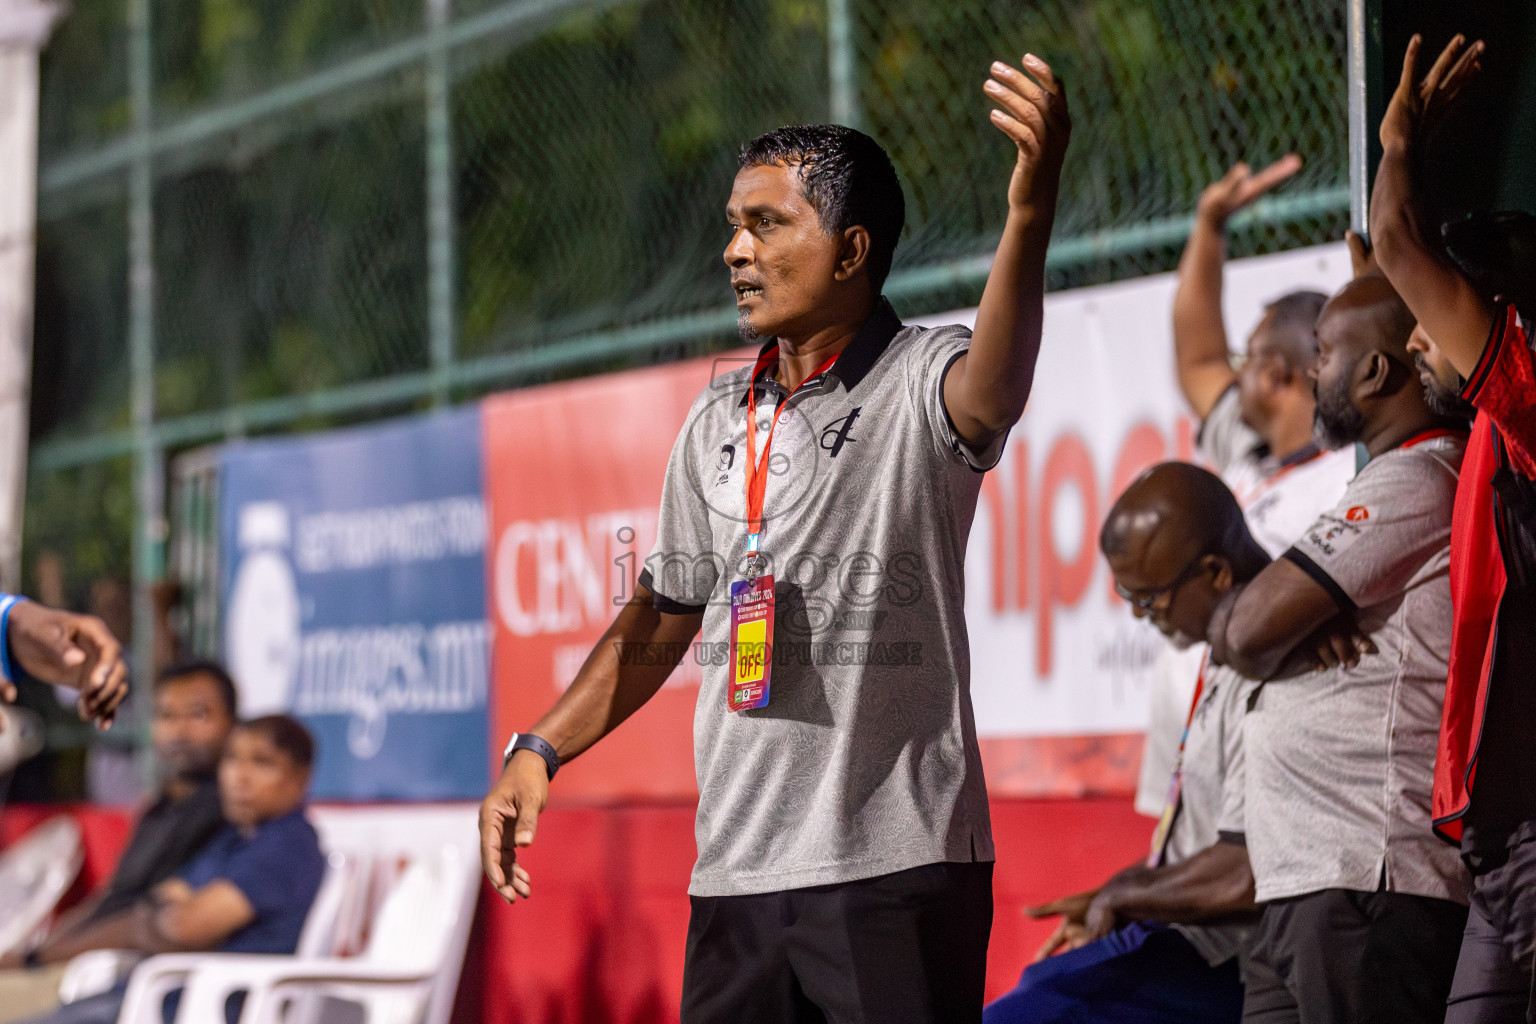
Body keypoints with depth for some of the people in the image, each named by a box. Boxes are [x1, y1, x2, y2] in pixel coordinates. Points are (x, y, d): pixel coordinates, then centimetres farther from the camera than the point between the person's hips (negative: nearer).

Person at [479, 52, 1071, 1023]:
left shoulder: (918, 382, -6)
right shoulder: (719, 421, 14)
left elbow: (993, 389, -32)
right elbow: (662, 619, 23)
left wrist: (1030, 209, -50)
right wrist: (539, 749, 14)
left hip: (894, 870, -6)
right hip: (735, 870, 6)